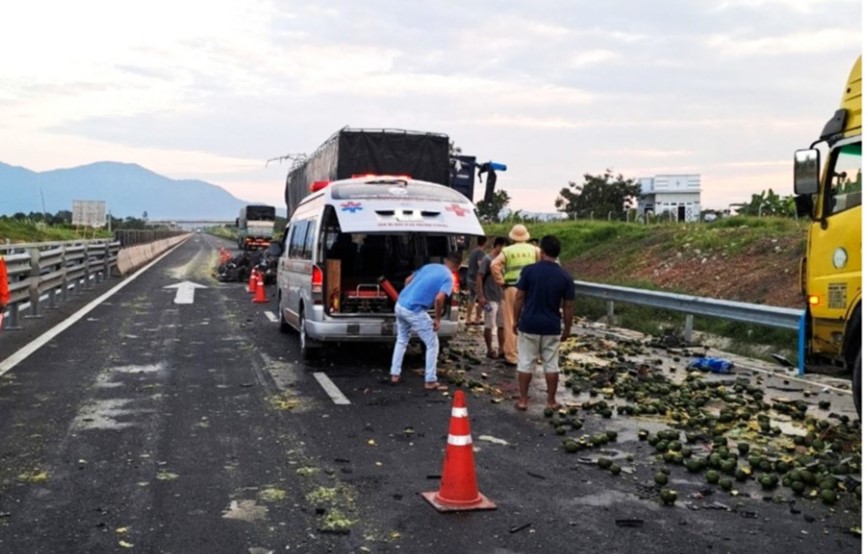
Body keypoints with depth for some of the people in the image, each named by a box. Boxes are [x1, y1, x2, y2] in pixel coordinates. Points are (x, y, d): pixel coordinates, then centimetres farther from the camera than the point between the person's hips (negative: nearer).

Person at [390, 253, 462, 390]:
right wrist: (437, 319, -6)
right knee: (432, 344, 7)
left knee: (402, 340, 26)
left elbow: (408, 280, 23)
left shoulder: (429, 266, 17)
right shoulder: (449, 278, -4)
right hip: (415, 311, -7)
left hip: (400, 305, 7)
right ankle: (430, 381, 9)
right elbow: (439, 299, -19)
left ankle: (395, 374, 29)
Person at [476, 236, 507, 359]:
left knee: (502, 325, 10)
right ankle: (490, 350, 10)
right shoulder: (487, 259, -10)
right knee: (490, 326, 1)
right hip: (490, 299, -8)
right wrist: (481, 296, -19)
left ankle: (501, 350, 18)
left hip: (501, 298, 8)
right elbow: (479, 278, -13)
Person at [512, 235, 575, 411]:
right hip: (552, 327, 1)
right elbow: (567, 306, 0)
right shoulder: (565, 276, -3)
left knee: (526, 363, 7)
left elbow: (520, 298, -5)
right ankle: (551, 401, 17)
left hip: (529, 324, -1)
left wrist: (516, 320, 6)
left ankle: (523, 400, 12)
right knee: (551, 364, 10)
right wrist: (567, 328, 11)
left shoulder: (529, 270, -9)